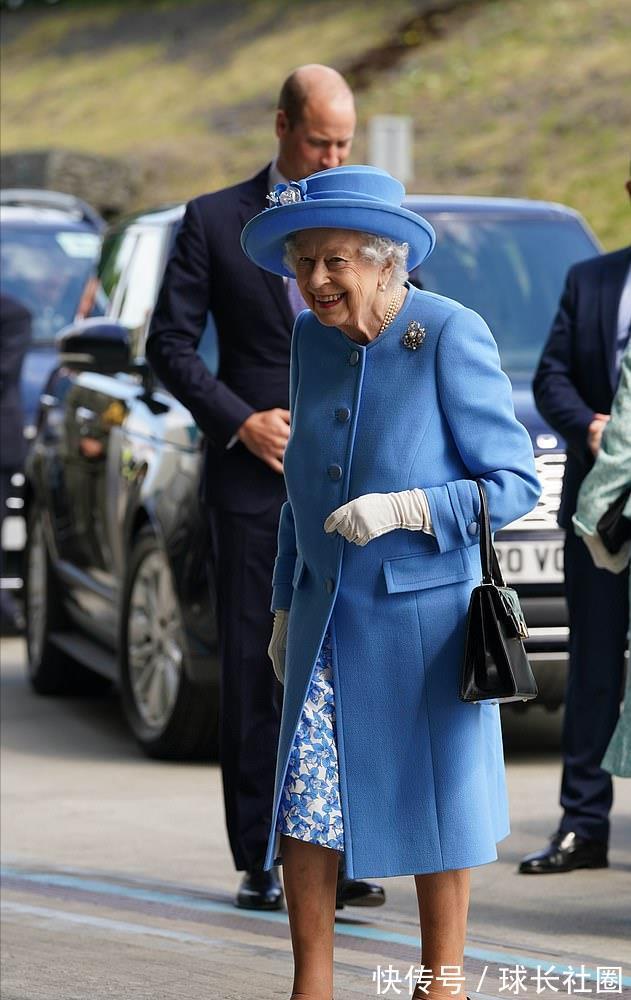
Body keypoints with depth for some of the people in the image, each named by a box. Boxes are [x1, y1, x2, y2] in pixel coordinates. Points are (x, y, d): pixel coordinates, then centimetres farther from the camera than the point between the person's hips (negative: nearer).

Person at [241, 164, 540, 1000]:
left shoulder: (452, 337, -14)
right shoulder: (314, 339, 5)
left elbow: (514, 483, -13)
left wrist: (403, 509, -25)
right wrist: (286, 607, 17)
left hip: (425, 617, -5)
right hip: (329, 616, 5)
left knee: (434, 802, 6)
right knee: (304, 804, 1)